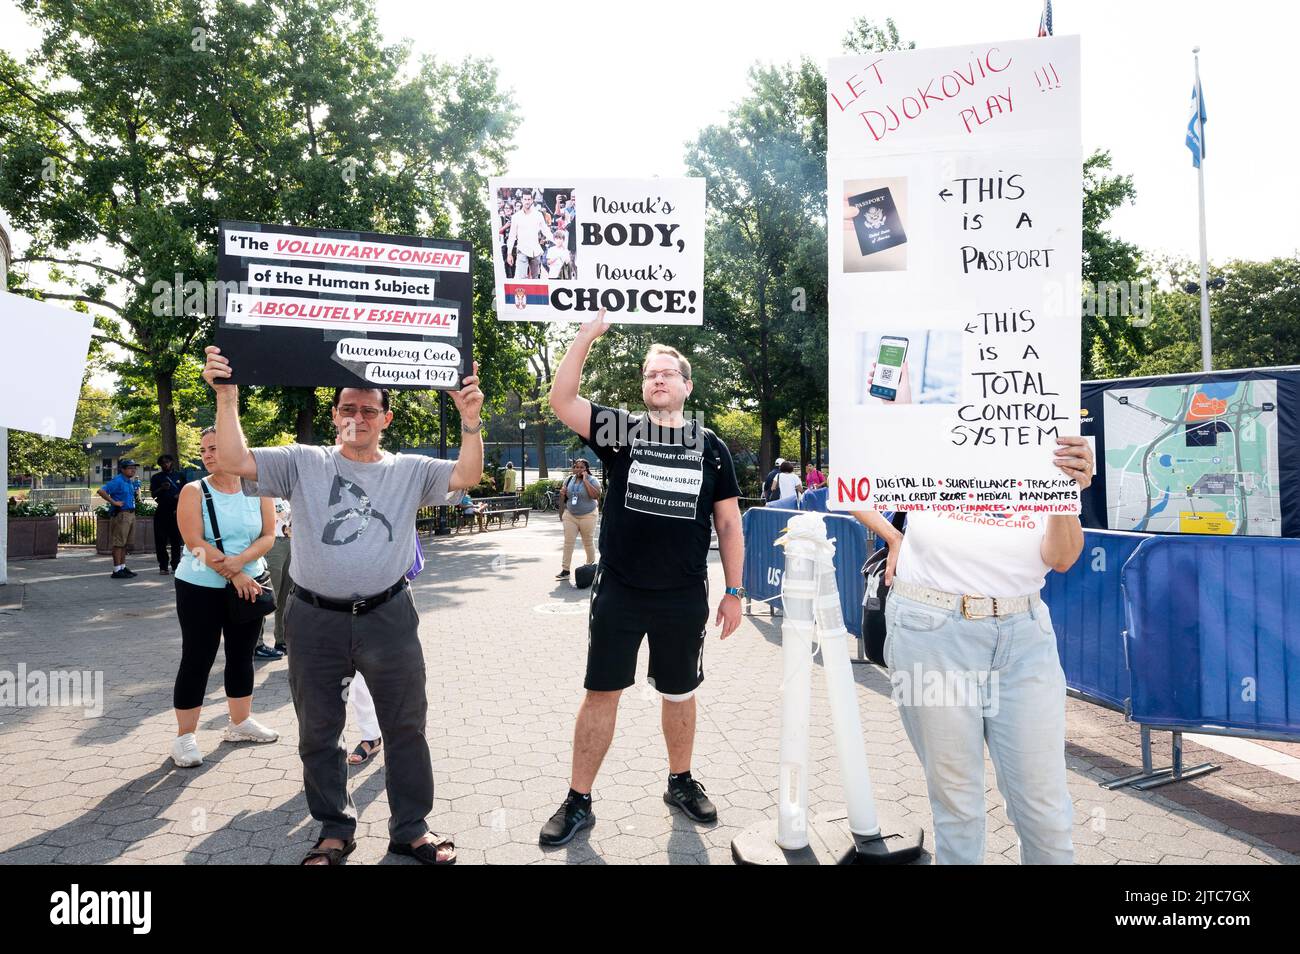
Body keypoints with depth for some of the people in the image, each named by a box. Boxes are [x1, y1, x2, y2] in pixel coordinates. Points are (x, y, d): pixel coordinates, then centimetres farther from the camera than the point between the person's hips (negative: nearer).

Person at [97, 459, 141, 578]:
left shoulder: (131, 481, 14)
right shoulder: (118, 481, -12)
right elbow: (101, 491, -22)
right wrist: (113, 502, -20)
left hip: (131, 514, 9)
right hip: (121, 514, -9)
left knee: (125, 543, 15)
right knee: (118, 543, -6)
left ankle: (123, 567, 22)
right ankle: (117, 571, -4)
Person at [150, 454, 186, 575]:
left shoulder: (180, 476, 13)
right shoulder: (156, 478, 11)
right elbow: (153, 494, 5)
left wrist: (180, 495, -5)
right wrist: (161, 489, -14)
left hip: (176, 511, 0)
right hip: (162, 511, 0)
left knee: (177, 540, 0)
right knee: (161, 540, -3)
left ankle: (175, 565, 5)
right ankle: (163, 566, 0)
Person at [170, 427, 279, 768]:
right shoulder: (194, 492, -7)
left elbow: (268, 535, -2)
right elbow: (195, 542, -16)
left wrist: (241, 560, -19)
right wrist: (233, 574, -19)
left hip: (249, 583, 3)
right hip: (200, 588, -3)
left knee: (242, 656, 13)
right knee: (197, 660, 0)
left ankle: (240, 723, 27)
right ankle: (185, 736, 10)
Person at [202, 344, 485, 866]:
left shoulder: (409, 470, 3)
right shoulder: (303, 463, 3)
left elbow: (465, 476, -10)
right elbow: (234, 460, -7)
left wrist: (470, 422, -25)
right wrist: (227, 396, -17)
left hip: (388, 617, 0)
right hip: (315, 620, 1)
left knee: (406, 726, 9)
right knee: (318, 732, 14)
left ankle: (410, 828, 28)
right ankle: (335, 832, 34)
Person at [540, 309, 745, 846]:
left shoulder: (710, 446, 3)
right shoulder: (619, 431, 0)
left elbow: (728, 523, 5)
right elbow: (561, 402, -13)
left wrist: (734, 591, 2)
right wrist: (587, 337, -19)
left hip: (685, 600, 1)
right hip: (618, 594, -1)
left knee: (679, 694, 17)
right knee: (601, 693, 7)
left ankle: (681, 783, 38)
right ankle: (578, 802, 21)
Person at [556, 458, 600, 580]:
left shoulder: (592, 480, -7)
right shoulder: (568, 479, 7)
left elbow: (596, 496, -23)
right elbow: (564, 497, 19)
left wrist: (585, 481, -21)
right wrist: (562, 494, -6)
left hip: (587, 516, -3)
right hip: (570, 515, 4)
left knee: (588, 543, 7)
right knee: (568, 542, -2)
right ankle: (565, 570, 0)